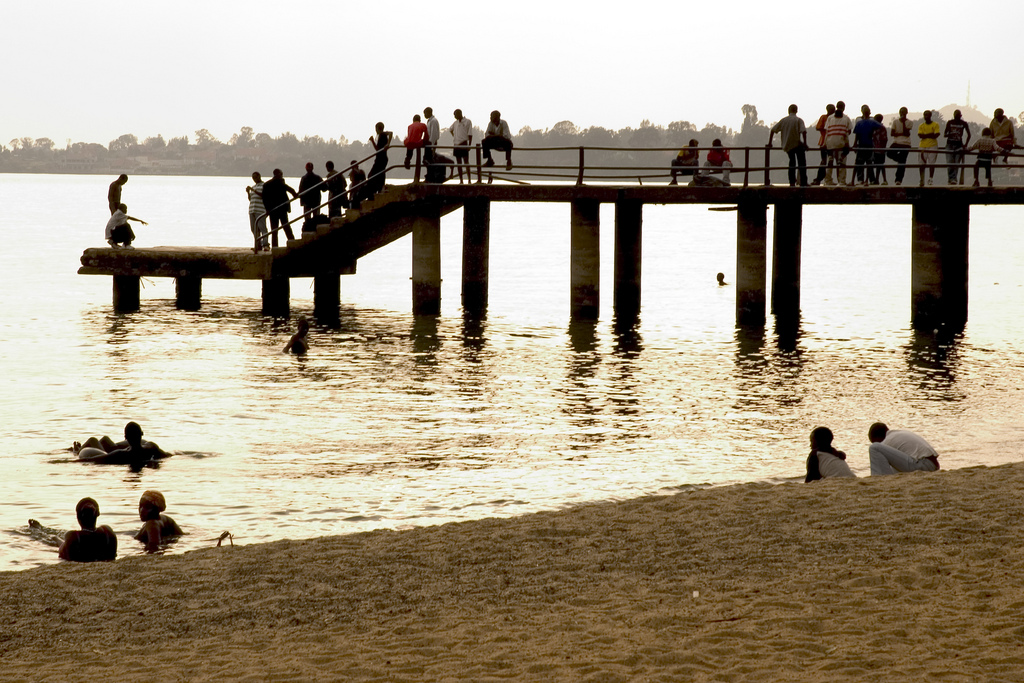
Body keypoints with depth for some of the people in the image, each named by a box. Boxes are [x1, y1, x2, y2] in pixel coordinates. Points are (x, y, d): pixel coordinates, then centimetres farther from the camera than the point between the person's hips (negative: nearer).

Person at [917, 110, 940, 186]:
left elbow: (936, 135, -8)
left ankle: (931, 179, 0)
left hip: (932, 146, -2)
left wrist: (925, 135, -6)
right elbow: (920, 135, -2)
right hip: (923, 146, 2)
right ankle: (922, 180, 2)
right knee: (922, 164, -1)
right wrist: (930, 134, -10)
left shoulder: (935, 125, 4)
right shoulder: (921, 126, 12)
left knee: (931, 163, -5)